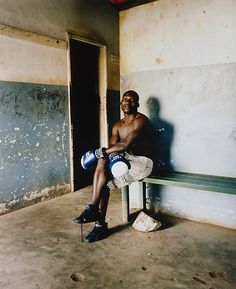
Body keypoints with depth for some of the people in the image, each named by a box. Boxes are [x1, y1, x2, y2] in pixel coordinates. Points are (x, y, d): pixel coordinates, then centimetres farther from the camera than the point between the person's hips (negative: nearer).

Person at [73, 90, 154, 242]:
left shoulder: (141, 120, -12)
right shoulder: (117, 125, 12)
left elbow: (125, 145, -24)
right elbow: (112, 148, 2)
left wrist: (101, 152, -18)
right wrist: (114, 157, -21)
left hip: (143, 162, -6)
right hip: (126, 159, 7)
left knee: (102, 162, -24)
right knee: (105, 179, -20)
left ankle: (93, 209, -14)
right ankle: (101, 224, -14)